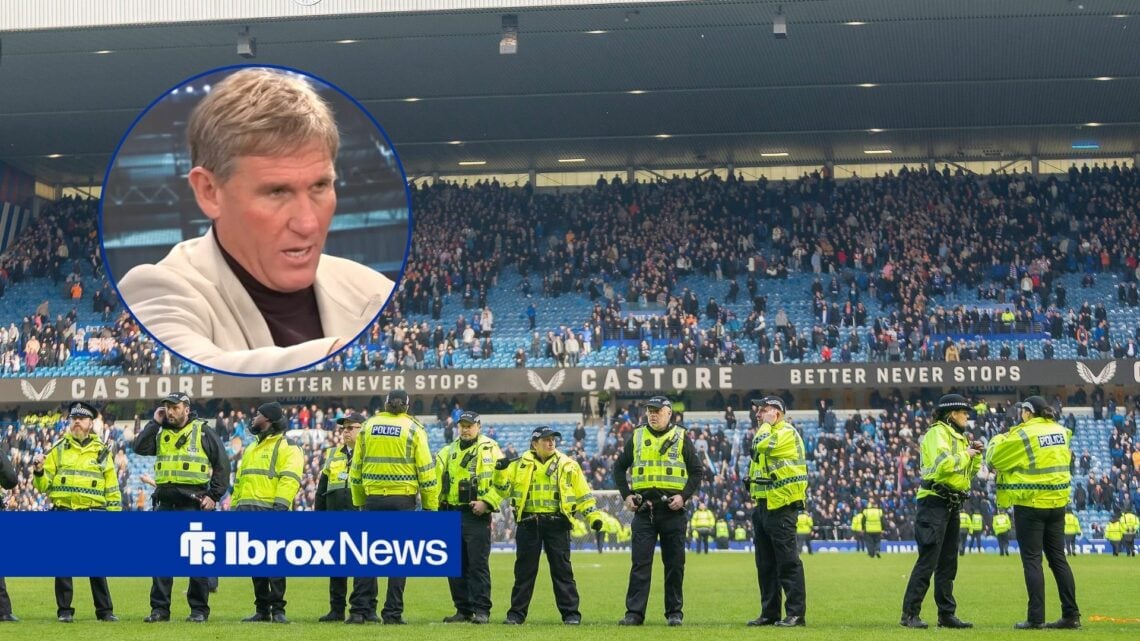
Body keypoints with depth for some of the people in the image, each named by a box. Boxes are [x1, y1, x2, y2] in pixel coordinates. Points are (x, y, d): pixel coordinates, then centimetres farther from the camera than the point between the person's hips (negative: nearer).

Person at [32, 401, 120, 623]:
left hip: (93, 513, -1)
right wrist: (39, 471, -12)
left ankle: (105, 610, 7)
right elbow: (43, 486, 8)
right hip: (63, 513, 1)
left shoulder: (102, 451, 9)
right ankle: (64, 610, 8)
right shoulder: (58, 449, 9)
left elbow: (112, 489, 9)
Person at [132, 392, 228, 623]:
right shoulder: (161, 433, 15)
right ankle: (160, 608, 8)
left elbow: (222, 464, 1)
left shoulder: (203, 431, 3)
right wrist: (154, 422, 0)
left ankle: (199, 609, 4)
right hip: (165, 502, 4)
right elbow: (139, 447, -1)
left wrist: (214, 495, -6)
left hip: (194, 502, -4)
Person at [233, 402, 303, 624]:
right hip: (247, 511, 8)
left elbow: (290, 480, -13)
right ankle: (262, 609, 9)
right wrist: (234, 507, 20)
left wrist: (281, 506, -24)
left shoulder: (287, 448, 0)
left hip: (270, 511, -8)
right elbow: (239, 481, 29)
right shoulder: (250, 450, 27)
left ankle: (278, 609, -8)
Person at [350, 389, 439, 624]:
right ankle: (392, 613, -1)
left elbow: (356, 466, 10)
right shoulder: (413, 429, 0)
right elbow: (426, 468, -2)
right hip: (403, 499, -2)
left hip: (373, 498, 2)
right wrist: (431, 505, 3)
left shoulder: (368, 426, 8)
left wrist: (359, 500, 18)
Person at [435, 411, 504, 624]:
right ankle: (463, 609, 14)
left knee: (478, 564, -6)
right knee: (456, 565, 7)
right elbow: (437, 479, 17)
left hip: (476, 514, -6)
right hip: (452, 514, 6)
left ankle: (482, 610, -3)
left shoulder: (490, 449, -1)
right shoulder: (449, 451, 16)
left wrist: (486, 502, -17)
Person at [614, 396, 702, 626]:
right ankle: (634, 612, -2)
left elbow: (696, 471, 4)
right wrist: (626, 495, 5)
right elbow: (619, 467, 16)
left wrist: (684, 496, -8)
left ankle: (675, 612, 12)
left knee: (674, 563, 4)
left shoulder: (681, 438, 4)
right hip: (643, 509, 1)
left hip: (672, 510, -1)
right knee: (640, 562, -2)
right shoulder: (636, 437, 9)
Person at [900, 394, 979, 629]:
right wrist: (965, 454, -11)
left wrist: (975, 455, 6)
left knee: (947, 564, 11)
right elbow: (943, 464, -25)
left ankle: (947, 614, 15)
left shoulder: (957, 436, 20)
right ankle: (910, 614, -11)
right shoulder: (938, 433, -9)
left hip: (952, 505, 10)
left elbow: (971, 471, 24)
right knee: (927, 561, -12)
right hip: (934, 503, -10)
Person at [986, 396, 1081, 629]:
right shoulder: (1062, 431, 7)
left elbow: (994, 458, -6)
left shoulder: (1023, 435, -13)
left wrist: (998, 440, 16)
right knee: (1058, 558, 12)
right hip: (1057, 503, 6)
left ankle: (1036, 618, -4)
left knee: (1032, 560, -2)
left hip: (1030, 504, -6)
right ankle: (1071, 615, 11)